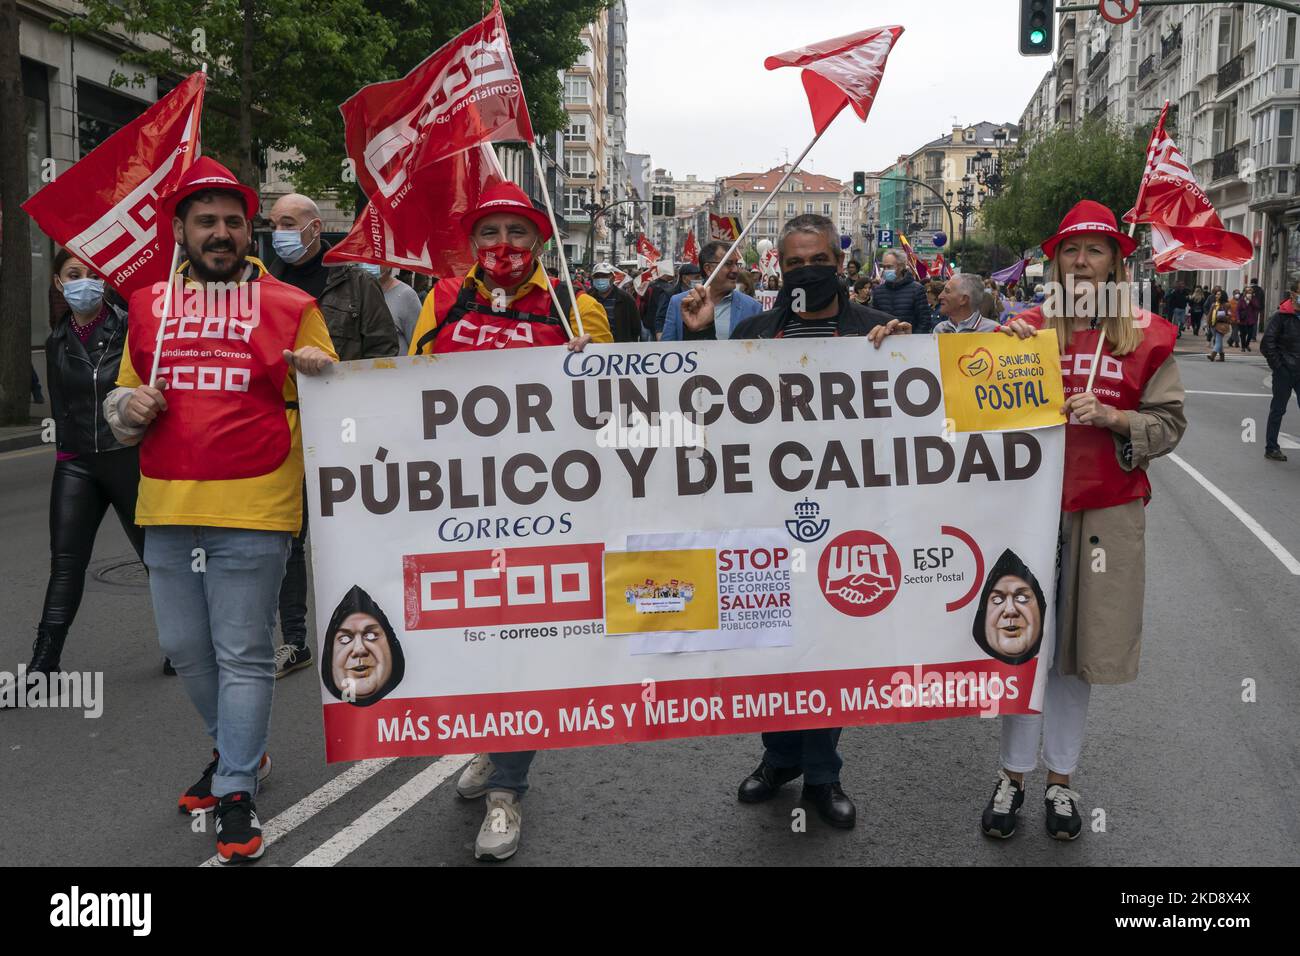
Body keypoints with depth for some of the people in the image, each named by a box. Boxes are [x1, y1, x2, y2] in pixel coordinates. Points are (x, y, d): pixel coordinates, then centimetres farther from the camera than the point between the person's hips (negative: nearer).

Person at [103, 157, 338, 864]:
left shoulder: (291, 307, 2)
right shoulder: (147, 306, 13)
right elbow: (122, 402, 21)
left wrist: (317, 374, -18)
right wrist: (128, 408, -2)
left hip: (252, 513, -5)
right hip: (167, 511, 5)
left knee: (243, 655, 0)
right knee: (184, 646, 14)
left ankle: (237, 793, 11)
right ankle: (238, 749, 36)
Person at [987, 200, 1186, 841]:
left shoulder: (1146, 336, 3)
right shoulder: (1028, 326, 3)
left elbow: (1169, 423, 2)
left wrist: (1112, 417, -15)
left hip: (1106, 511, 0)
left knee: (1078, 645, 9)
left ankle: (1060, 779, 25)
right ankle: (1012, 776, 21)